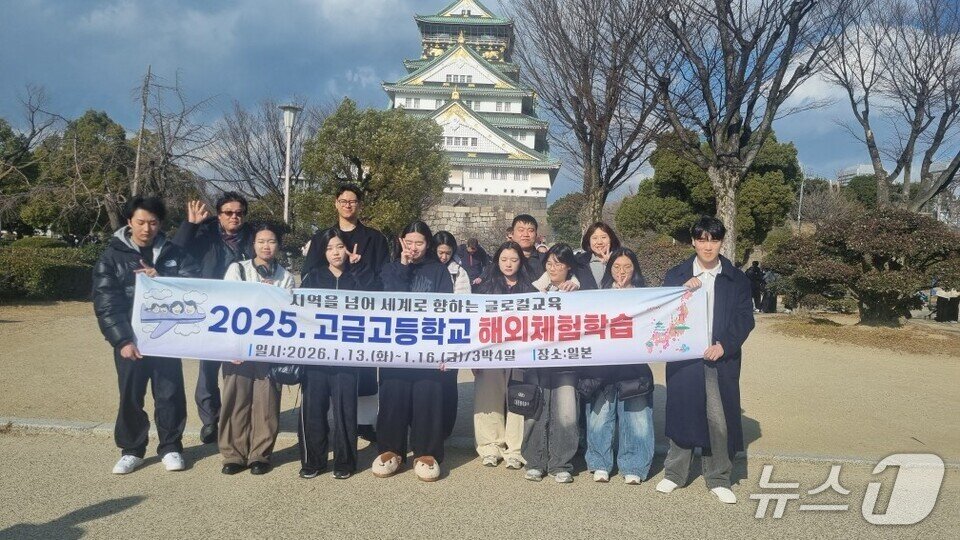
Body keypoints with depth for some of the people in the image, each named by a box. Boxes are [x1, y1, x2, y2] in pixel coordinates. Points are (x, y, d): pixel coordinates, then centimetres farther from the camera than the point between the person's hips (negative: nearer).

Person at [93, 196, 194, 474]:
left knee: (170, 393, 5)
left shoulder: (173, 253, 4)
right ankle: (131, 450, 24)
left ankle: (170, 447, 20)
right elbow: (105, 303, -7)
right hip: (130, 338, -1)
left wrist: (160, 279, -18)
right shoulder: (113, 256, -1)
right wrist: (122, 340, -17)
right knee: (130, 395, 8)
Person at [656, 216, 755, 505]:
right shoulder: (676, 275, 6)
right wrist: (683, 290, -15)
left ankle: (718, 479, 14)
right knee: (681, 413, 6)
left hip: (721, 358, 0)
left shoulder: (737, 279, 6)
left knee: (720, 418, 0)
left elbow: (745, 318, 2)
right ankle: (674, 473, 19)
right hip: (683, 358, 0)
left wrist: (724, 345, -11)